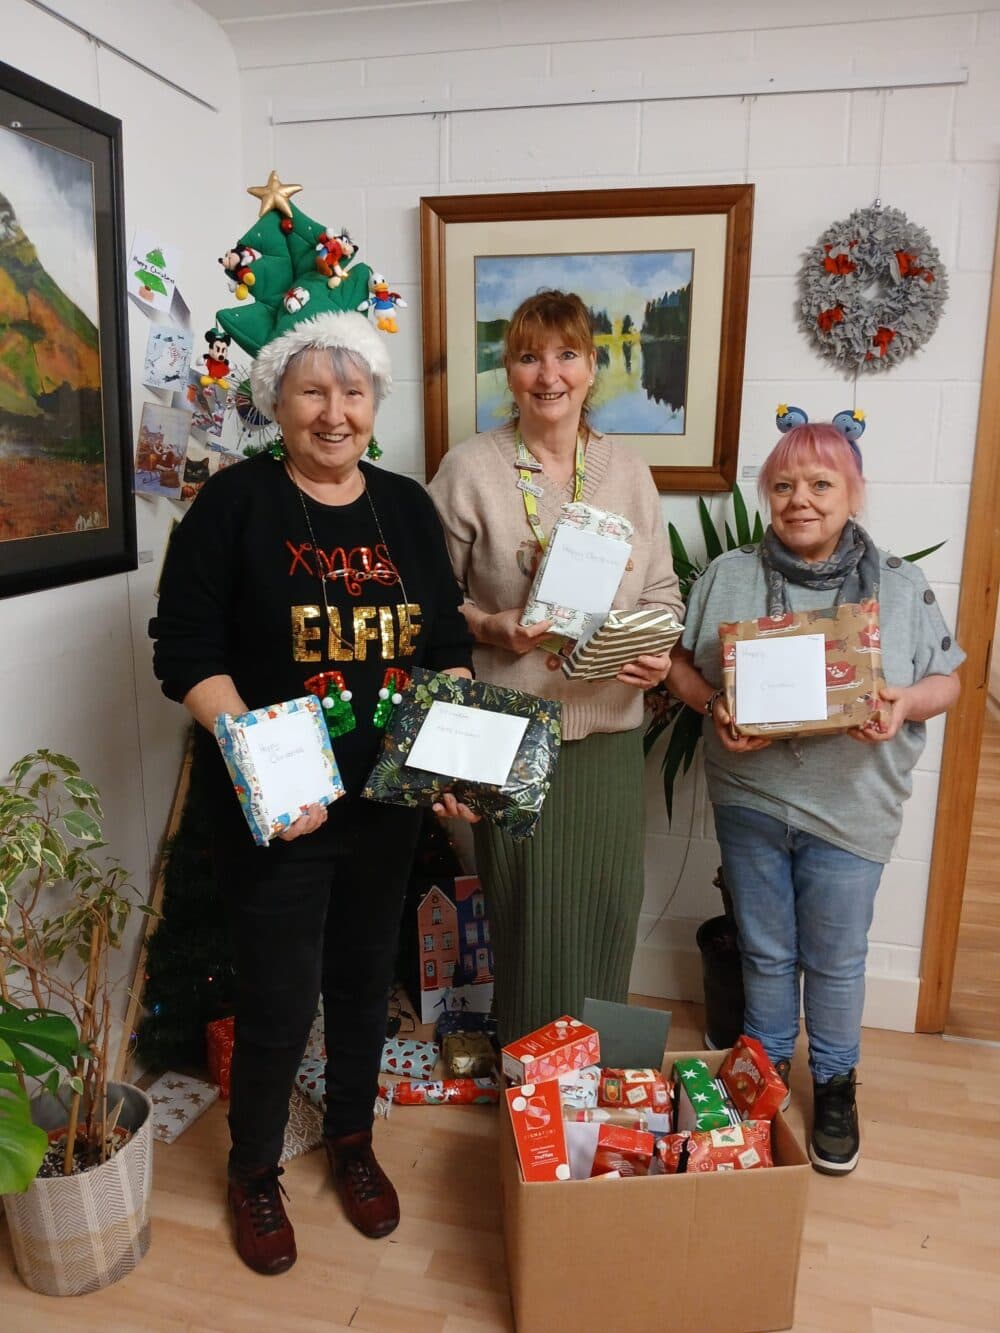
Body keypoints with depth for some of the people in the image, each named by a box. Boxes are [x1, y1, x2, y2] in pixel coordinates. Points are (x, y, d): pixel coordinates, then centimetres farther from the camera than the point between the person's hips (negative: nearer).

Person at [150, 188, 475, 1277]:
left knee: (365, 976, 19)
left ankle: (352, 1139, 45)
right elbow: (187, 653, -11)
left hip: (388, 797, 4)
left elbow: (447, 644, 8)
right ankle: (253, 1170, 35)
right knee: (278, 1002, 5)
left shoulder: (407, 507, 5)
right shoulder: (233, 504, -7)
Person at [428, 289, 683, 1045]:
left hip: (611, 728, 4)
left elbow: (662, 590, 9)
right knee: (529, 913, 7)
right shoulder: (470, 470, -6)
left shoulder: (629, 472, 5)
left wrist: (659, 652, -10)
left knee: (607, 904, 14)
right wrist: (490, 628, -19)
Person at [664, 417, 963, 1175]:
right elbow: (680, 663, 4)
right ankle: (766, 1071, 39)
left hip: (849, 810, -1)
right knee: (766, 952, 16)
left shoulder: (902, 586, -1)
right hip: (751, 801, 1)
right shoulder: (728, 577, 0)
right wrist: (713, 709, -16)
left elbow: (947, 681, 5)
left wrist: (905, 703, -17)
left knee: (836, 961, 12)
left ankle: (835, 1085, 37)